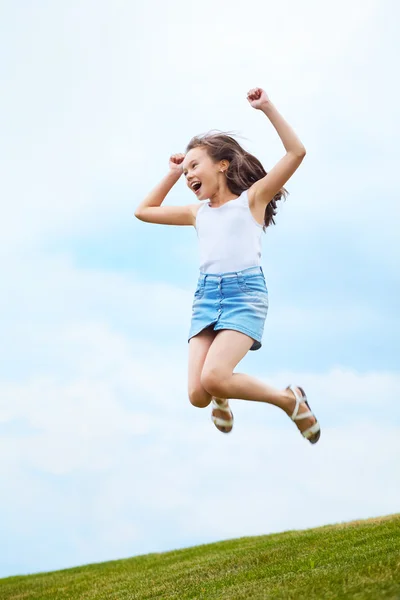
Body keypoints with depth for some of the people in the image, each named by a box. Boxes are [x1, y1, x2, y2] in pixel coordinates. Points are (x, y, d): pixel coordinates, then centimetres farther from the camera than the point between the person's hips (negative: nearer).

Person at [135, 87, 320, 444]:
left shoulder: (251, 199, 7)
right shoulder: (198, 213, 21)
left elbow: (296, 152, -3)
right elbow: (144, 212, 31)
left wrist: (267, 108, -4)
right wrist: (172, 174, 26)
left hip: (245, 293, -5)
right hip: (206, 296, 5)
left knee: (214, 378, -26)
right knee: (198, 395, -11)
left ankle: (290, 400, -2)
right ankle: (221, 398, 28)